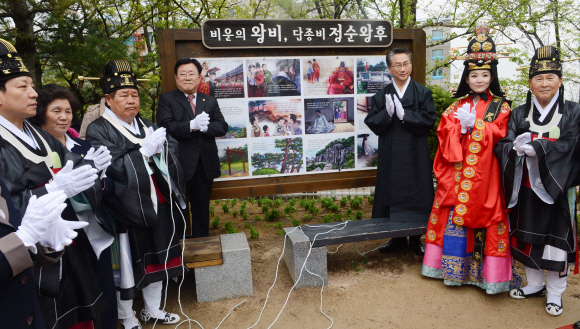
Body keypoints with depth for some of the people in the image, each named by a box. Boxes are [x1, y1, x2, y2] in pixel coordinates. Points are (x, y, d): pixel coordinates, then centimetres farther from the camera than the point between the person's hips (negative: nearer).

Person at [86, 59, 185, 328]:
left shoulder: (146, 125, 11)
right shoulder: (98, 131, -9)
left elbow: (172, 148, 6)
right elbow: (113, 168, -21)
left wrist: (161, 145, -15)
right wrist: (144, 151, -25)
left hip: (157, 206, 6)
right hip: (127, 211, -6)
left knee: (156, 259, 17)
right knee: (128, 265, 8)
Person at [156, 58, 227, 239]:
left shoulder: (210, 101, 12)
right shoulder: (167, 100, 1)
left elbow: (222, 127, 1)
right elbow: (165, 128, -15)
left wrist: (206, 127, -19)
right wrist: (192, 125, -27)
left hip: (205, 166, 4)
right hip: (179, 165, -3)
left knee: (202, 209, 17)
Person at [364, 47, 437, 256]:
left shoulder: (422, 93, 2)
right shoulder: (382, 95, 5)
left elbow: (428, 120, -8)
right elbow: (372, 123, -2)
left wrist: (404, 115, -18)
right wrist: (387, 113, -19)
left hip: (415, 154, -1)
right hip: (390, 154, 1)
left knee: (415, 192, 5)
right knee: (392, 193, 7)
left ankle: (415, 239, 22)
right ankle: (397, 238, 24)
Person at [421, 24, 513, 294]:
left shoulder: (500, 106, 5)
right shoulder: (457, 106, 12)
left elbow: (499, 133, -8)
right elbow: (443, 132, 3)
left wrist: (474, 124, -15)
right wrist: (460, 127, -15)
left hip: (484, 171, -2)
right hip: (457, 169, 2)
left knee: (483, 216, -1)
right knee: (453, 216, 3)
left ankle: (487, 272, 11)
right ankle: (454, 268, 17)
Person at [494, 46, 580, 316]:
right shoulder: (519, 113, 5)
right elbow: (503, 145, -5)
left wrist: (534, 147, -27)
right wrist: (517, 148, -27)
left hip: (556, 188, -2)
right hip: (525, 188, 3)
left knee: (556, 239, 5)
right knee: (526, 236, 12)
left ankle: (555, 293, 22)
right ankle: (535, 284, 31)